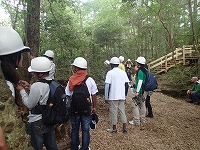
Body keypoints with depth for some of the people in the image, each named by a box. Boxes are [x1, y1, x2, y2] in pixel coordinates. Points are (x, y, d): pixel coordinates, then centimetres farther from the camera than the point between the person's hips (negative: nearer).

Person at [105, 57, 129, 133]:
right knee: (122, 111, 13)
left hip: (113, 97, -4)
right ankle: (124, 128, 18)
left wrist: (106, 97, -5)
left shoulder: (110, 73, -8)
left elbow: (107, 86, -11)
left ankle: (114, 129, 18)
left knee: (113, 112, 7)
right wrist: (125, 96, 14)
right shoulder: (123, 73, 6)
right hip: (122, 96, 5)